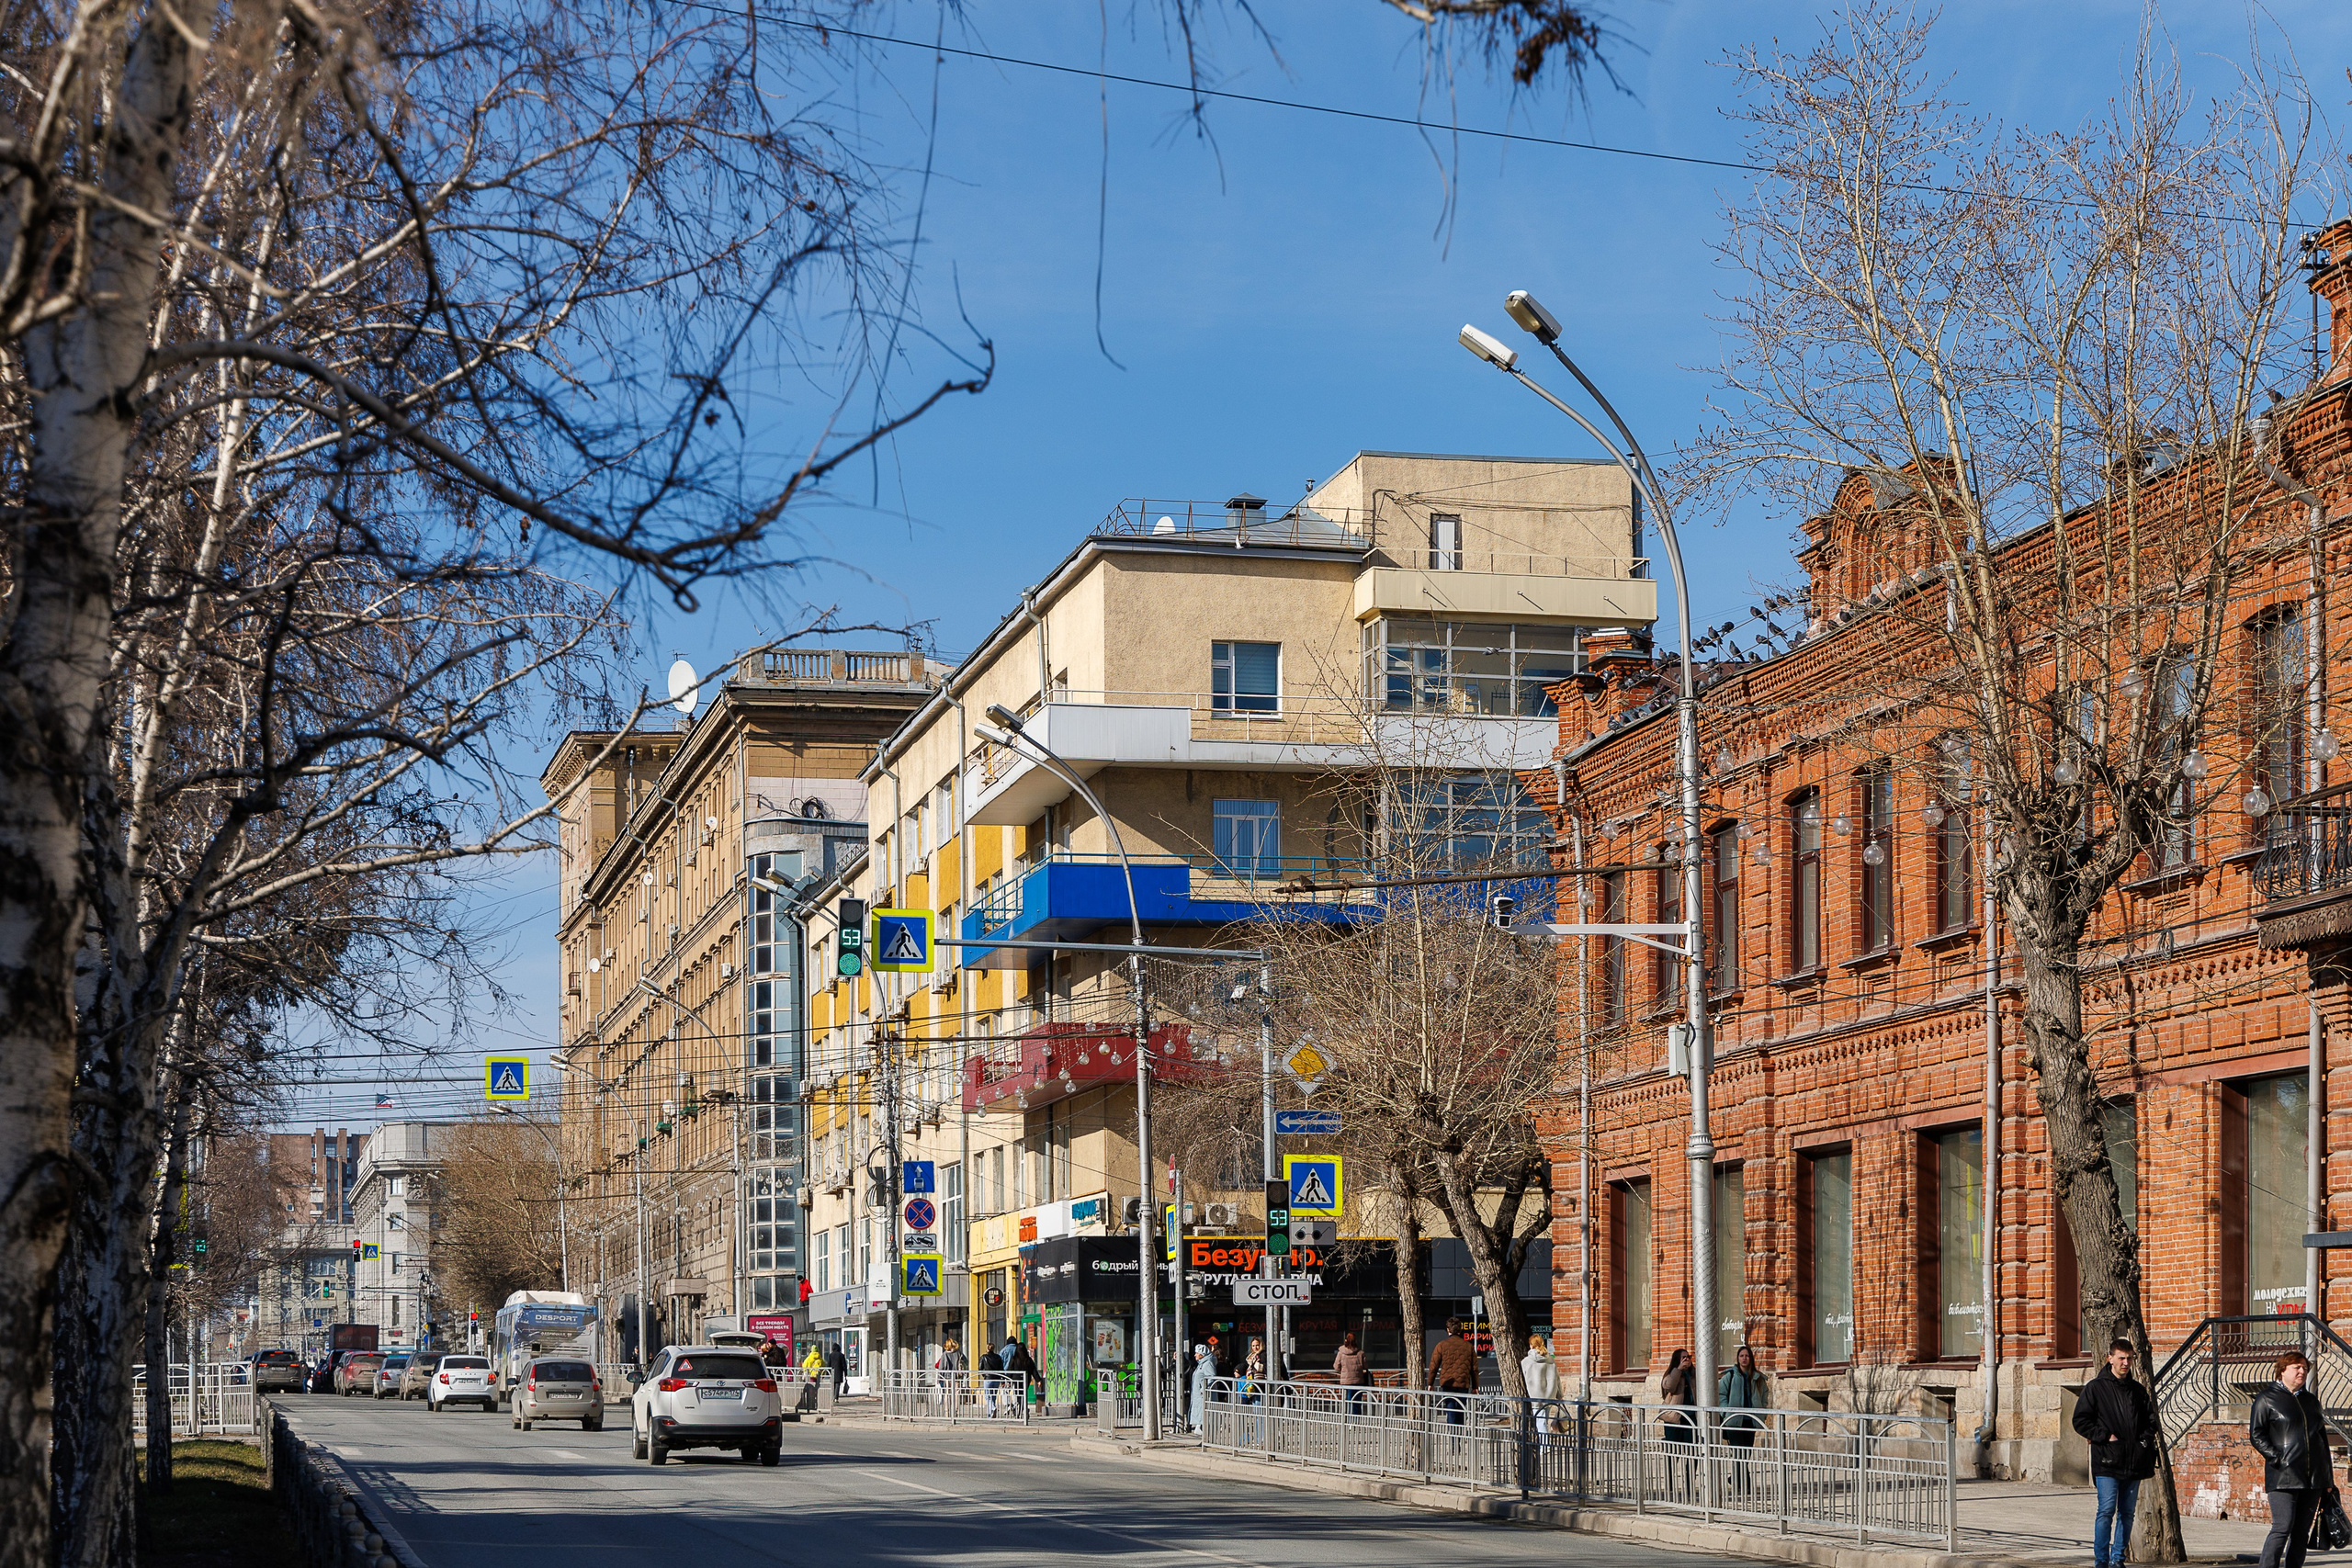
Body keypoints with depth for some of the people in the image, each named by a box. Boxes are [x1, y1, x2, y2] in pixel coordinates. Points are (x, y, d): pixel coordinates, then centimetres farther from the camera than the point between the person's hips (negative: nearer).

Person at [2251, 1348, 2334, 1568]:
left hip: (2313, 1476, 6)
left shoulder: (2310, 1401, 19)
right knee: (2283, 1527, -15)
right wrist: (2277, 1459, -16)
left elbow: (2322, 1439, 20)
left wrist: (2328, 1479, 14)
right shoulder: (2266, 1399, 1)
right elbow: (2256, 1435, -4)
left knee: (2302, 1532, 5)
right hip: (2284, 1477, -6)